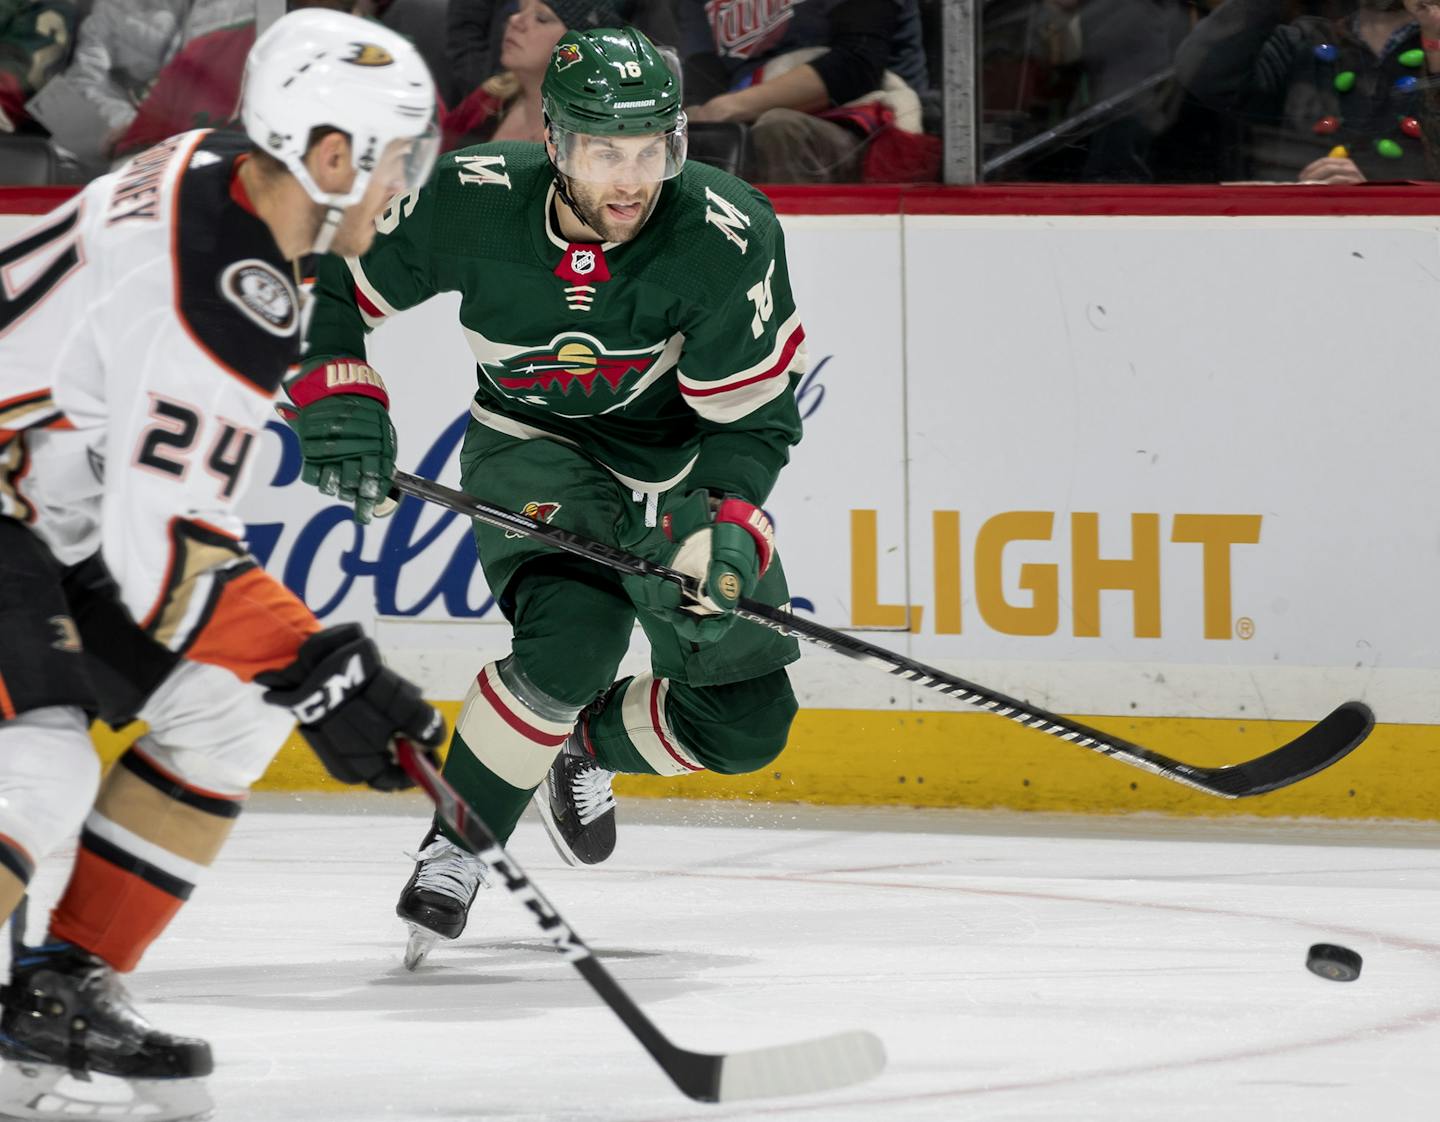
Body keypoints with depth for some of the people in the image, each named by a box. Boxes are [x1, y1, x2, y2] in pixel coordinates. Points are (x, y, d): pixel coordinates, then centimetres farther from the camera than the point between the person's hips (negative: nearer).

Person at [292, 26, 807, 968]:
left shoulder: (729, 237, -26)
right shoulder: (475, 204, -24)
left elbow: (755, 417, -19)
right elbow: (328, 279, -9)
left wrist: (724, 531, -35)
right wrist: (339, 398, -23)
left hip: (679, 464, 2)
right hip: (534, 446, -2)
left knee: (748, 723, -4)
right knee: (574, 632, -32)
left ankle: (586, 745, 28)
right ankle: (456, 847, -14)